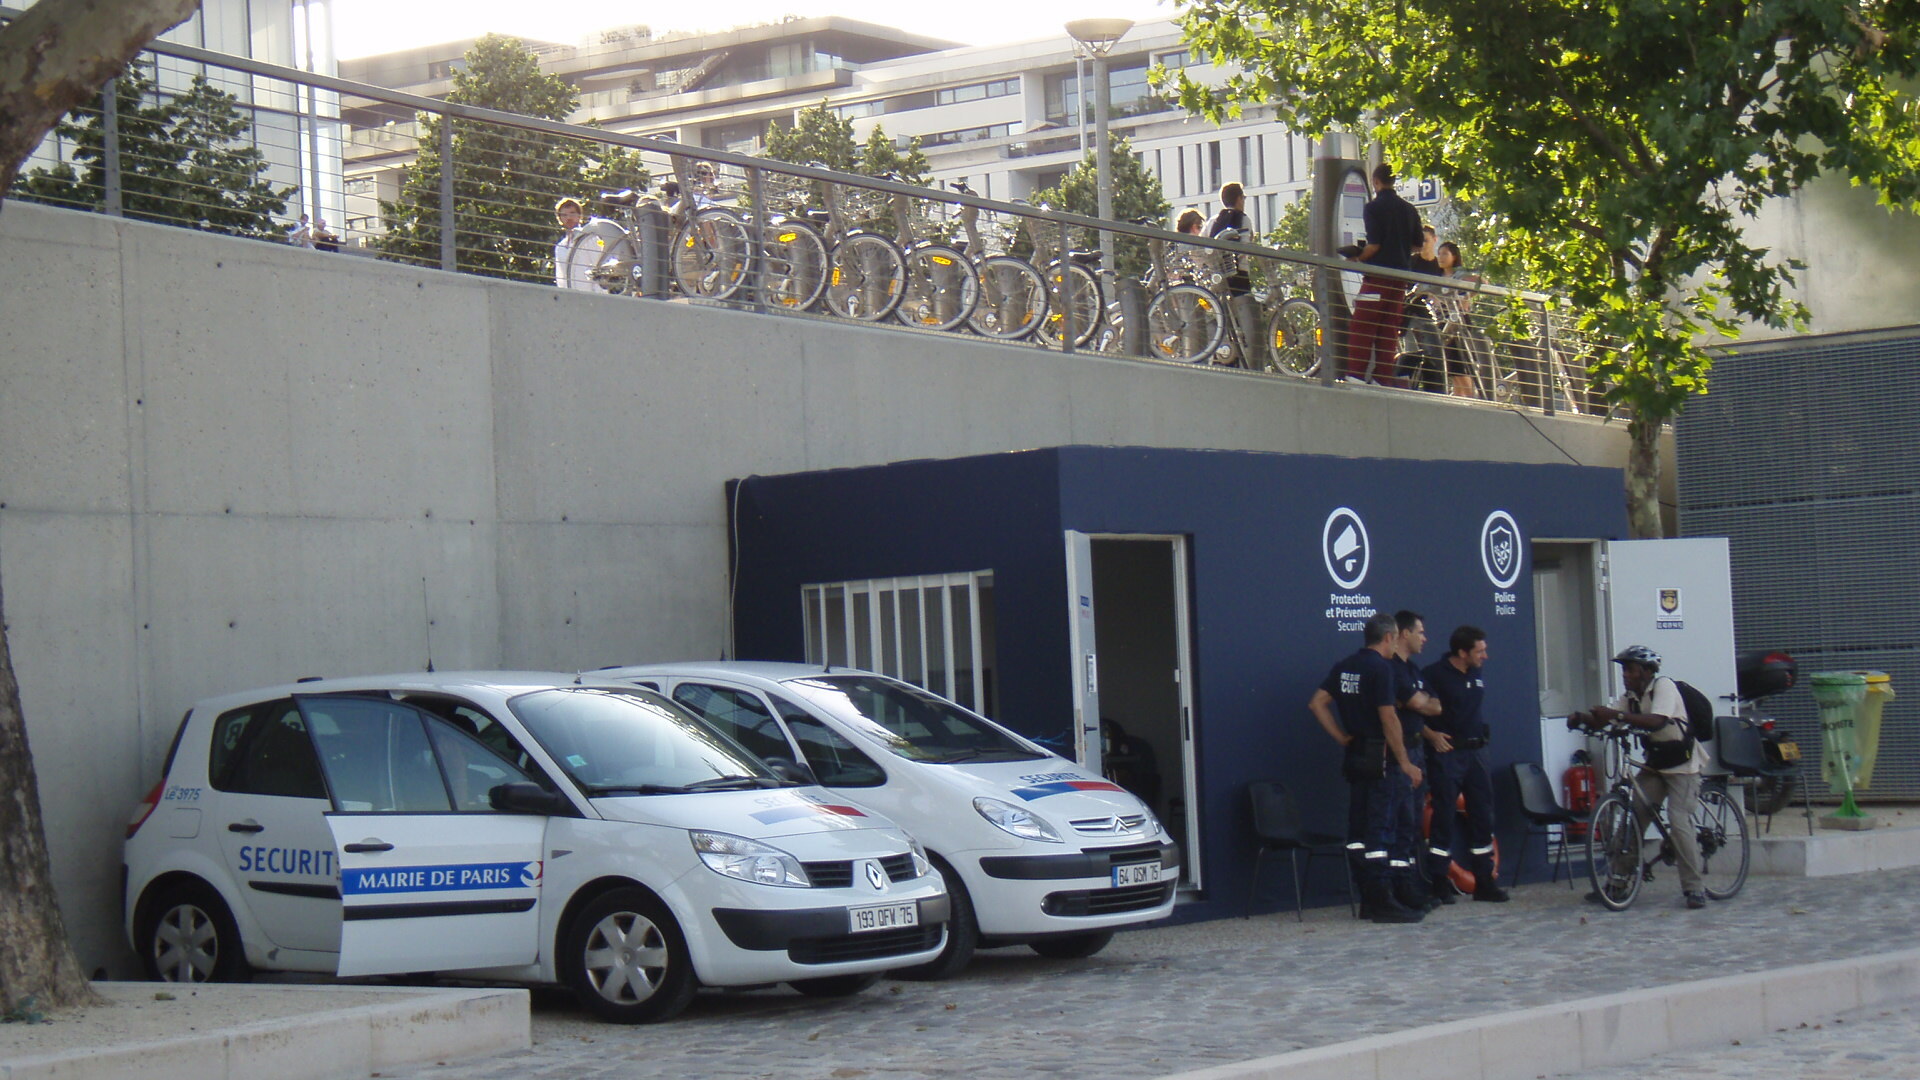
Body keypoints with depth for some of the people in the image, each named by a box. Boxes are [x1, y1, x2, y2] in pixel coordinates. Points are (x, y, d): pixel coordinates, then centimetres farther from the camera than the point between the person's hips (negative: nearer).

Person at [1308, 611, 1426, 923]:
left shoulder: (1344, 667, 11)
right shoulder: (1380, 668, -13)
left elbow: (1317, 703, 10)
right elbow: (1388, 718, -17)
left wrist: (1341, 737, 11)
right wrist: (1404, 763, -14)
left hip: (1354, 755, 8)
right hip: (1380, 757, -8)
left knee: (1358, 828, 9)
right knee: (1379, 830, -7)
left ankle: (1368, 900, 13)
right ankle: (1382, 902, -7)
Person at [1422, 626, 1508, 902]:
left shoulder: (1477, 675, 11)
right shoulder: (1435, 674, -11)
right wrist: (1431, 734, -20)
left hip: (1475, 751, 7)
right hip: (1446, 752, -7)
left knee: (1482, 815, 7)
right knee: (1443, 816, -5)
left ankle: (1485, 881, 13)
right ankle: (1438, 882, 1)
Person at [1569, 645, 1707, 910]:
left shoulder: (1664, 686, -17)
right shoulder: (1630, 697, 4)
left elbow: (1656, 721, -34)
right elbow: (1601, 721, -6)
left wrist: (1616, 715, -41)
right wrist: (1582, 718, -28)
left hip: (1682, 766, -7)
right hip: (1654, 764, 7)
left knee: (1678, 821, -19)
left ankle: (1695, 888, -12)